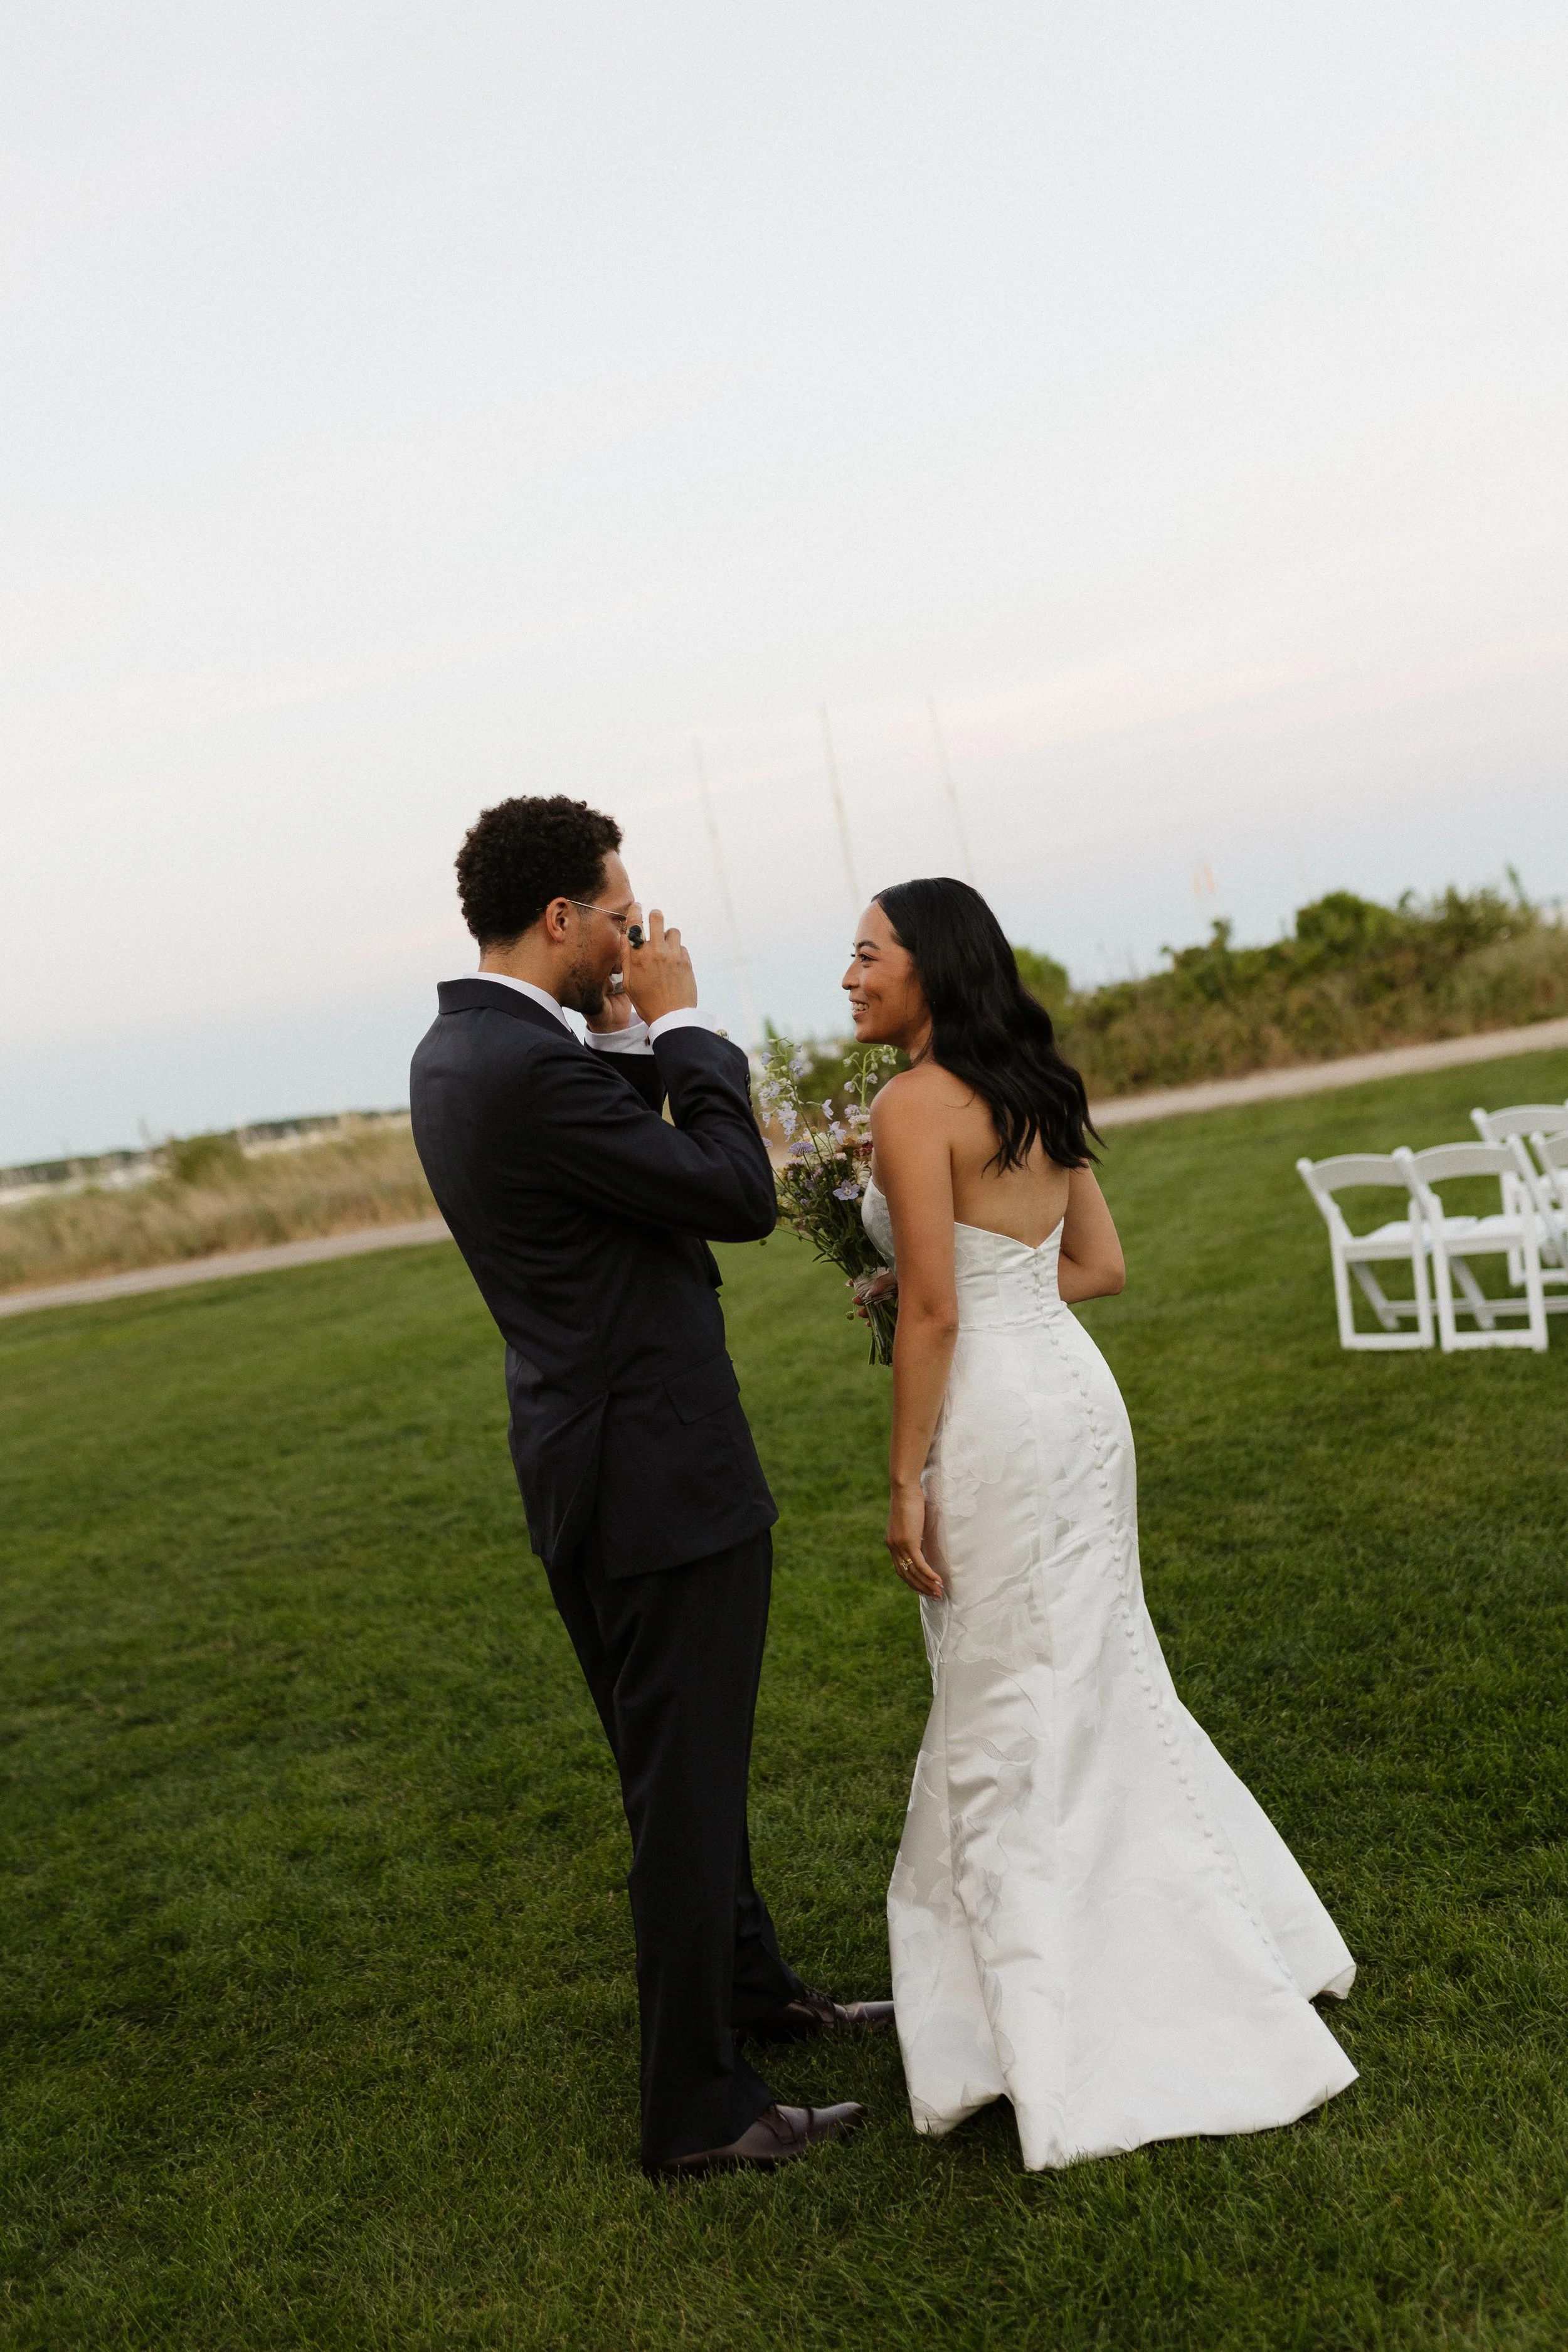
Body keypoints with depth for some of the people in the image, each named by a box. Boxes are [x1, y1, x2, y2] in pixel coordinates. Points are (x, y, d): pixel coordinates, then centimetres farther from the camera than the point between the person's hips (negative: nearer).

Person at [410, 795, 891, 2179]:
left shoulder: (458, 1052, 7)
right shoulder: (532, 1068, -25)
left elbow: (634, 1162, 16)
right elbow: (740, 1195, -20)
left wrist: (628, 1040, 4)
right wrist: (674, 1021, -12)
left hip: (594, 1469, 10)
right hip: (660, 1478, -10)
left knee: (681, 1764, 24)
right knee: (687, 1789, 4)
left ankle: (749, 1987, 44)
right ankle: (698, 2108, 19)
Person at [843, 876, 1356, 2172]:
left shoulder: (915, 1105, -14)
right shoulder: (1037, 1094, 11)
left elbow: (934, 1312, -18)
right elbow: (1099, 1266, 14)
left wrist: (907, 1481, -13)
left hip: (996, 1419, -9)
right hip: (1078, 1391, 9)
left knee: (1009, 1716, 3)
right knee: (1100, 1680, 21)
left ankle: (1067, 2035, 15)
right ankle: (1218, 1951, 35)